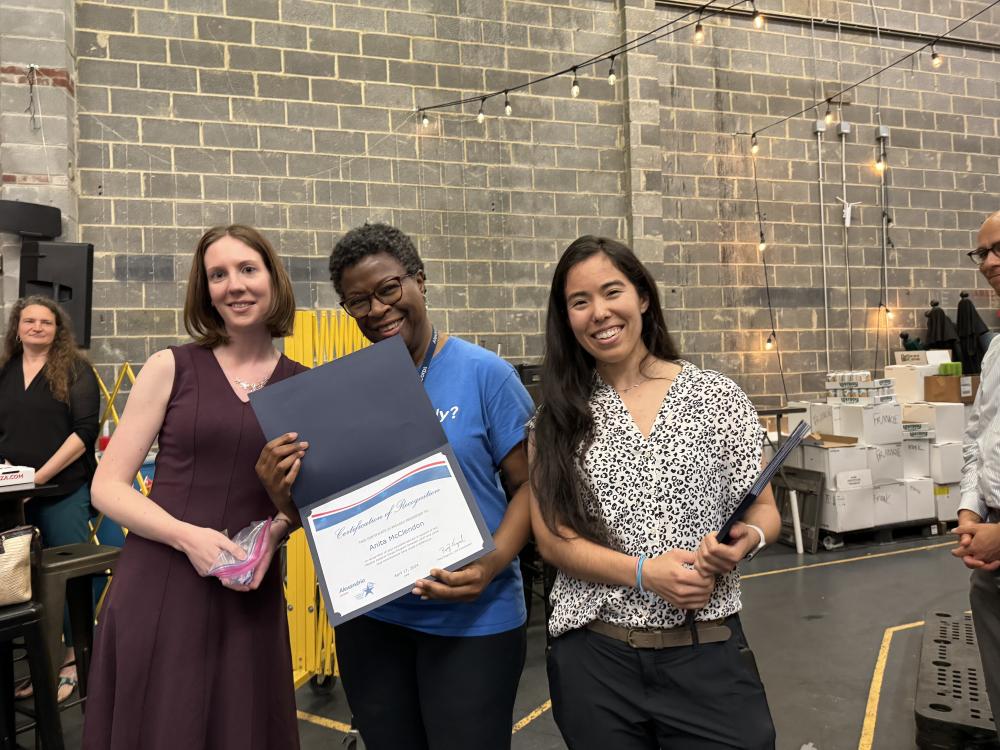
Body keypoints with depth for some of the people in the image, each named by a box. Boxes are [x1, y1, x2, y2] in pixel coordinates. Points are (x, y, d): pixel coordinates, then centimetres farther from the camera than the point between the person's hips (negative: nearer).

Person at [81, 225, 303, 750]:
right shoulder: (171, 368, -3)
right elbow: (107, 486, -3)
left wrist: (277, 531, -8)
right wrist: (187, 535, -18)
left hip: (249, 591, 2)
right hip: (159, 585, -1)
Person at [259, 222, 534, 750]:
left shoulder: (484, 374, -9)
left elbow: (530, 483, -7)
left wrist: (492, 563, -23)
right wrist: (285, 493, -17)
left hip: (472, 618, -3)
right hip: (369, 616, 4)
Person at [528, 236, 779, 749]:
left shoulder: (717, 398, -1)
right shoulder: (557, 417, 1)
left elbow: (764, 510, 3)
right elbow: (551, 537, -4)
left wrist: (748, 539, -20)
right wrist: (645, 572, -18)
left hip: (708, 655, 0)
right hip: (593, 660, 1)